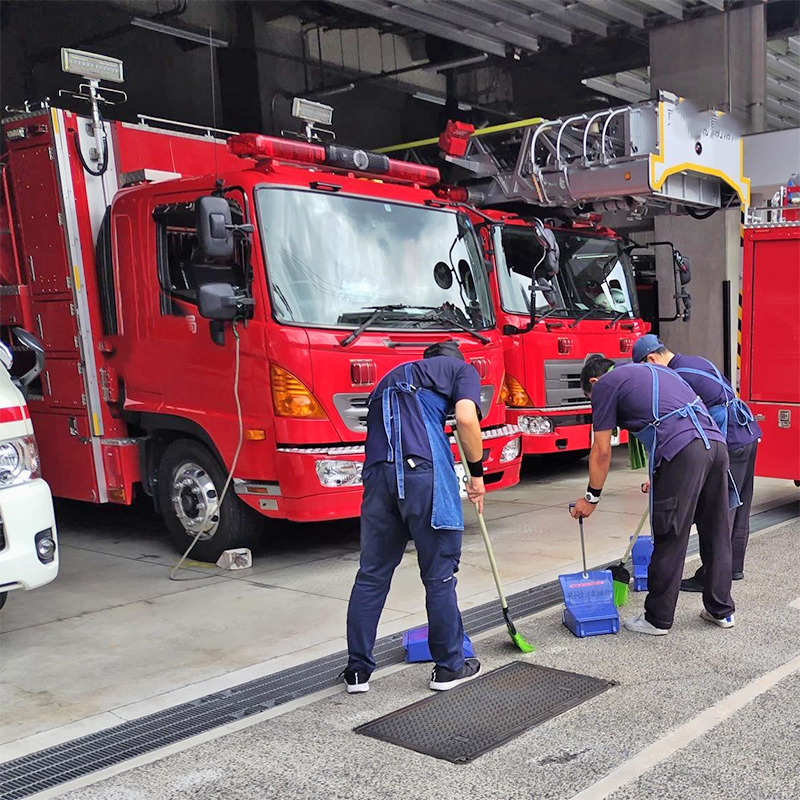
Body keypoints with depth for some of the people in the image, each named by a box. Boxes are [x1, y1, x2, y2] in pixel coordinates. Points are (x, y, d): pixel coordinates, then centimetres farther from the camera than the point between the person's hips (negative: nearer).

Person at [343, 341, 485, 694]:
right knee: (439, 575, 8)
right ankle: (449, 667, 20)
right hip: (424, 468, -5)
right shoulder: (462, 370, 19)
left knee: (372, 574, 13)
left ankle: (358, 670, 19)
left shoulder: (393, 377, 35)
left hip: (377, 470, 5)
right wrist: (477, 472, 8)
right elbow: (466, 417, -3)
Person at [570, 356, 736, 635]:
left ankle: (658, 619, 15)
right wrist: (659, 479, 43)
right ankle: (722, 610, 29)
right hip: (715, 442, 8)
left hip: (682, 453, -8)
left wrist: (591, 497, 19)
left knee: (669, 542, 3)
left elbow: (602, 451, 9)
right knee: (717, 536, 17)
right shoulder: (655, 370, 32)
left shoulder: (604, 384, 10)